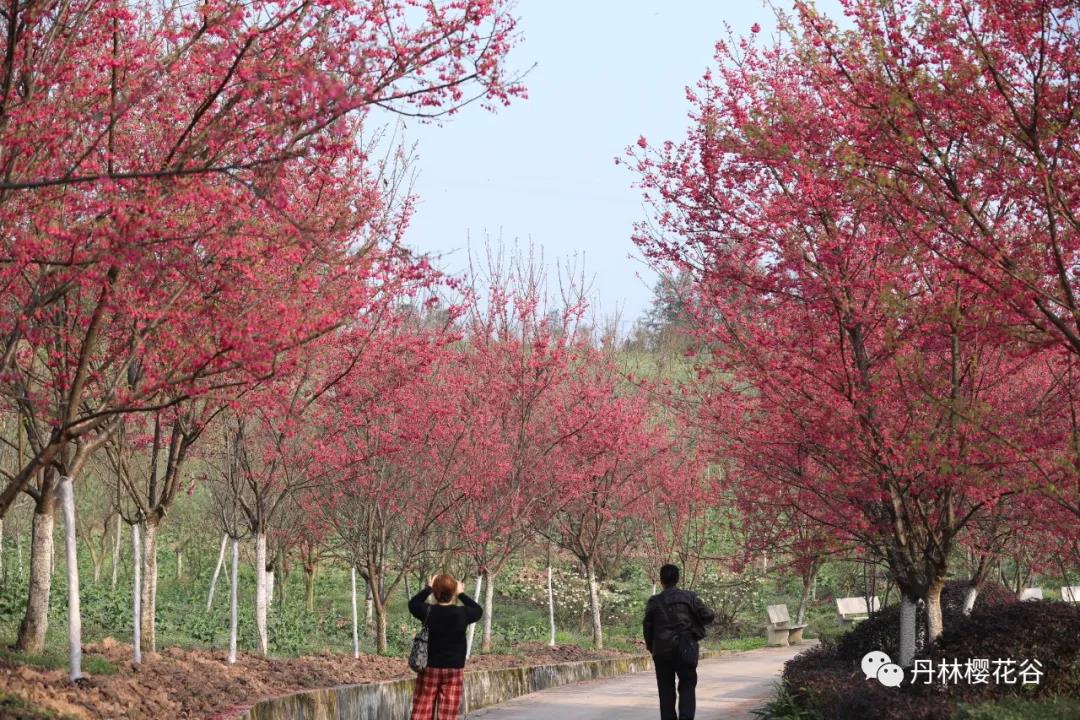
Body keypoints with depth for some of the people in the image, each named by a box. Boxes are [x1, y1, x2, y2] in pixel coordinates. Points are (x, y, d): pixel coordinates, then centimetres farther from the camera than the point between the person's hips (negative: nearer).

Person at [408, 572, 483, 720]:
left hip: (429, 669, 1)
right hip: (454, 671, -1)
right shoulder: (462, 613, -10)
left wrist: (428, 588, 19)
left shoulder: (429, 612, -9)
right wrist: (461, 594, 17)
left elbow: (412, 603, 12)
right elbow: (479, 610, 11)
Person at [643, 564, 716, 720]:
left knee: (666, 689, 10)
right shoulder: (689, 597, -2)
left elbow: (647, 627, 3)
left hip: (662, 651, 1)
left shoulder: (654, 602, 1)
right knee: (687, 686, 7)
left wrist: (651, 647, 15)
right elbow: (708, 616, -4)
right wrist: (696, 622, 15)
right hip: (685, 649, -1)